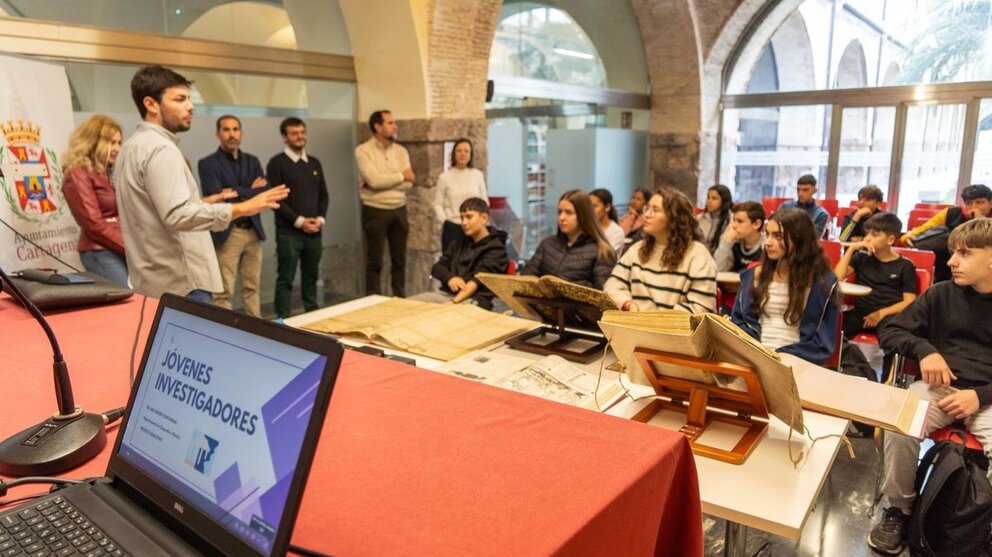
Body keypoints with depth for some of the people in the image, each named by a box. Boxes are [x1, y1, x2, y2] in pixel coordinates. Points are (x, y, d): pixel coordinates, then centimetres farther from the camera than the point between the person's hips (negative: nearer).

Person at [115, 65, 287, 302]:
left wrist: (201, 202, 30)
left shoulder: (131, 147, 17)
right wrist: (242, 208, -28)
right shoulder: (160, 149, -16)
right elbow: (177, 215, -27)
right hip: (180, 283, -11)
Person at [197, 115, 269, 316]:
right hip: (226, 234, -5)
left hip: (253, 232, 5)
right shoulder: (207, 164, -2)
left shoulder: (252, 161, 14)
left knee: (252, 289, 12)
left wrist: (237, 193, -9)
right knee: (223, 292, -3)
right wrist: (251, 191, -8)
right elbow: (215, 197, -15)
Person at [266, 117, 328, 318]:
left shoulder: (314, 163, 14)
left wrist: (320, 218, -1)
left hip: (314, 231, 5)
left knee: (311, 277, 11)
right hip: (289, 232, -5)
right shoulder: (277, 163, -4)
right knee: (285, 279, -1)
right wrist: (299, 221, -13)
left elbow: (323, 194, 15)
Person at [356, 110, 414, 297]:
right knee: (374, 261, 3)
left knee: (399, 260, 11)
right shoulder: (363, 150, -6)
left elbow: (408, 183, -4)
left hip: (399, 210, 5)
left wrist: (383, 181, -15)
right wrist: (401, 176, -9)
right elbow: (373, 179, -20)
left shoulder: (401, 151, 7)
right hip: (375, 211, -4)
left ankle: (400, 300, 22)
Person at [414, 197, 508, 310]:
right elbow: (437, 267, 18)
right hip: (446, 294, 7)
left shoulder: (495, 249, 0)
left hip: (474, 300, -7)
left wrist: (454, 302, -26)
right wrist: (450, 278, -6)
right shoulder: (459, 243, 23)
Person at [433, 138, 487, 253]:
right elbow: (438, 204, 2)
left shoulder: (478, 175, 4)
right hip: (452, 228, -1)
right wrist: (444, 221, -7)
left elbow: (484, 201, 10)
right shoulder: (445, 177, 0)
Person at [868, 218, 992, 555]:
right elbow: (889, 332, 10)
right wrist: (923, 349, -10)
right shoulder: (941, 294, 6)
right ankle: (898, 510, -7)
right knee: (899, 428, -31)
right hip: (940, 387, 1)